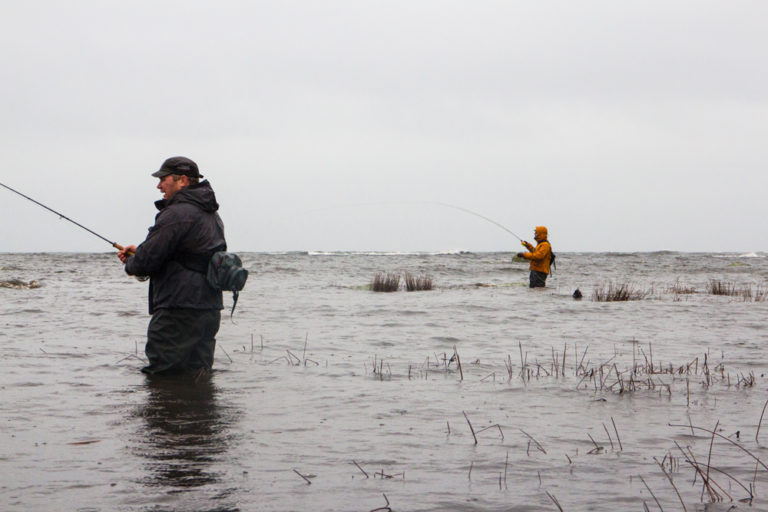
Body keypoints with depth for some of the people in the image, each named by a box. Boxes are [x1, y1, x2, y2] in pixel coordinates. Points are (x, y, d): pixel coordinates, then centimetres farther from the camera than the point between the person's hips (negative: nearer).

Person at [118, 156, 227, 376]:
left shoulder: (177, 214, -15)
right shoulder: (212, 215, 18)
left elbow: (147, 261, -16)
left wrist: (130, 264, 7)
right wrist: (139, 251, 18)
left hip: (178, 311, -10)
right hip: (210, 309, 10)